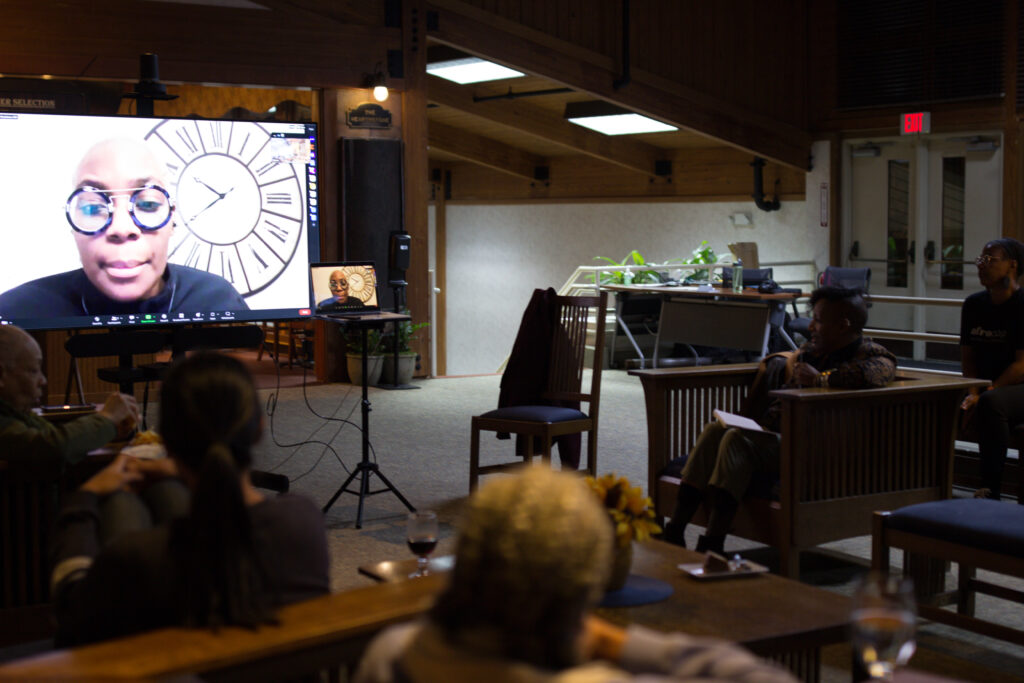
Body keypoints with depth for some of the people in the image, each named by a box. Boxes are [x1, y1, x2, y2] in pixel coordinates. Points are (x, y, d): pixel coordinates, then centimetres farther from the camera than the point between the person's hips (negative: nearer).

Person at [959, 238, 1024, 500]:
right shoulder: (973, 304, 10)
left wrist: (984, 394, -21)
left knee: (991, 403, -38)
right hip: (985, 387, 6)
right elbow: (967, 358, 10)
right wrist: (973, 393, -8)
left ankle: (991, 488, -32)